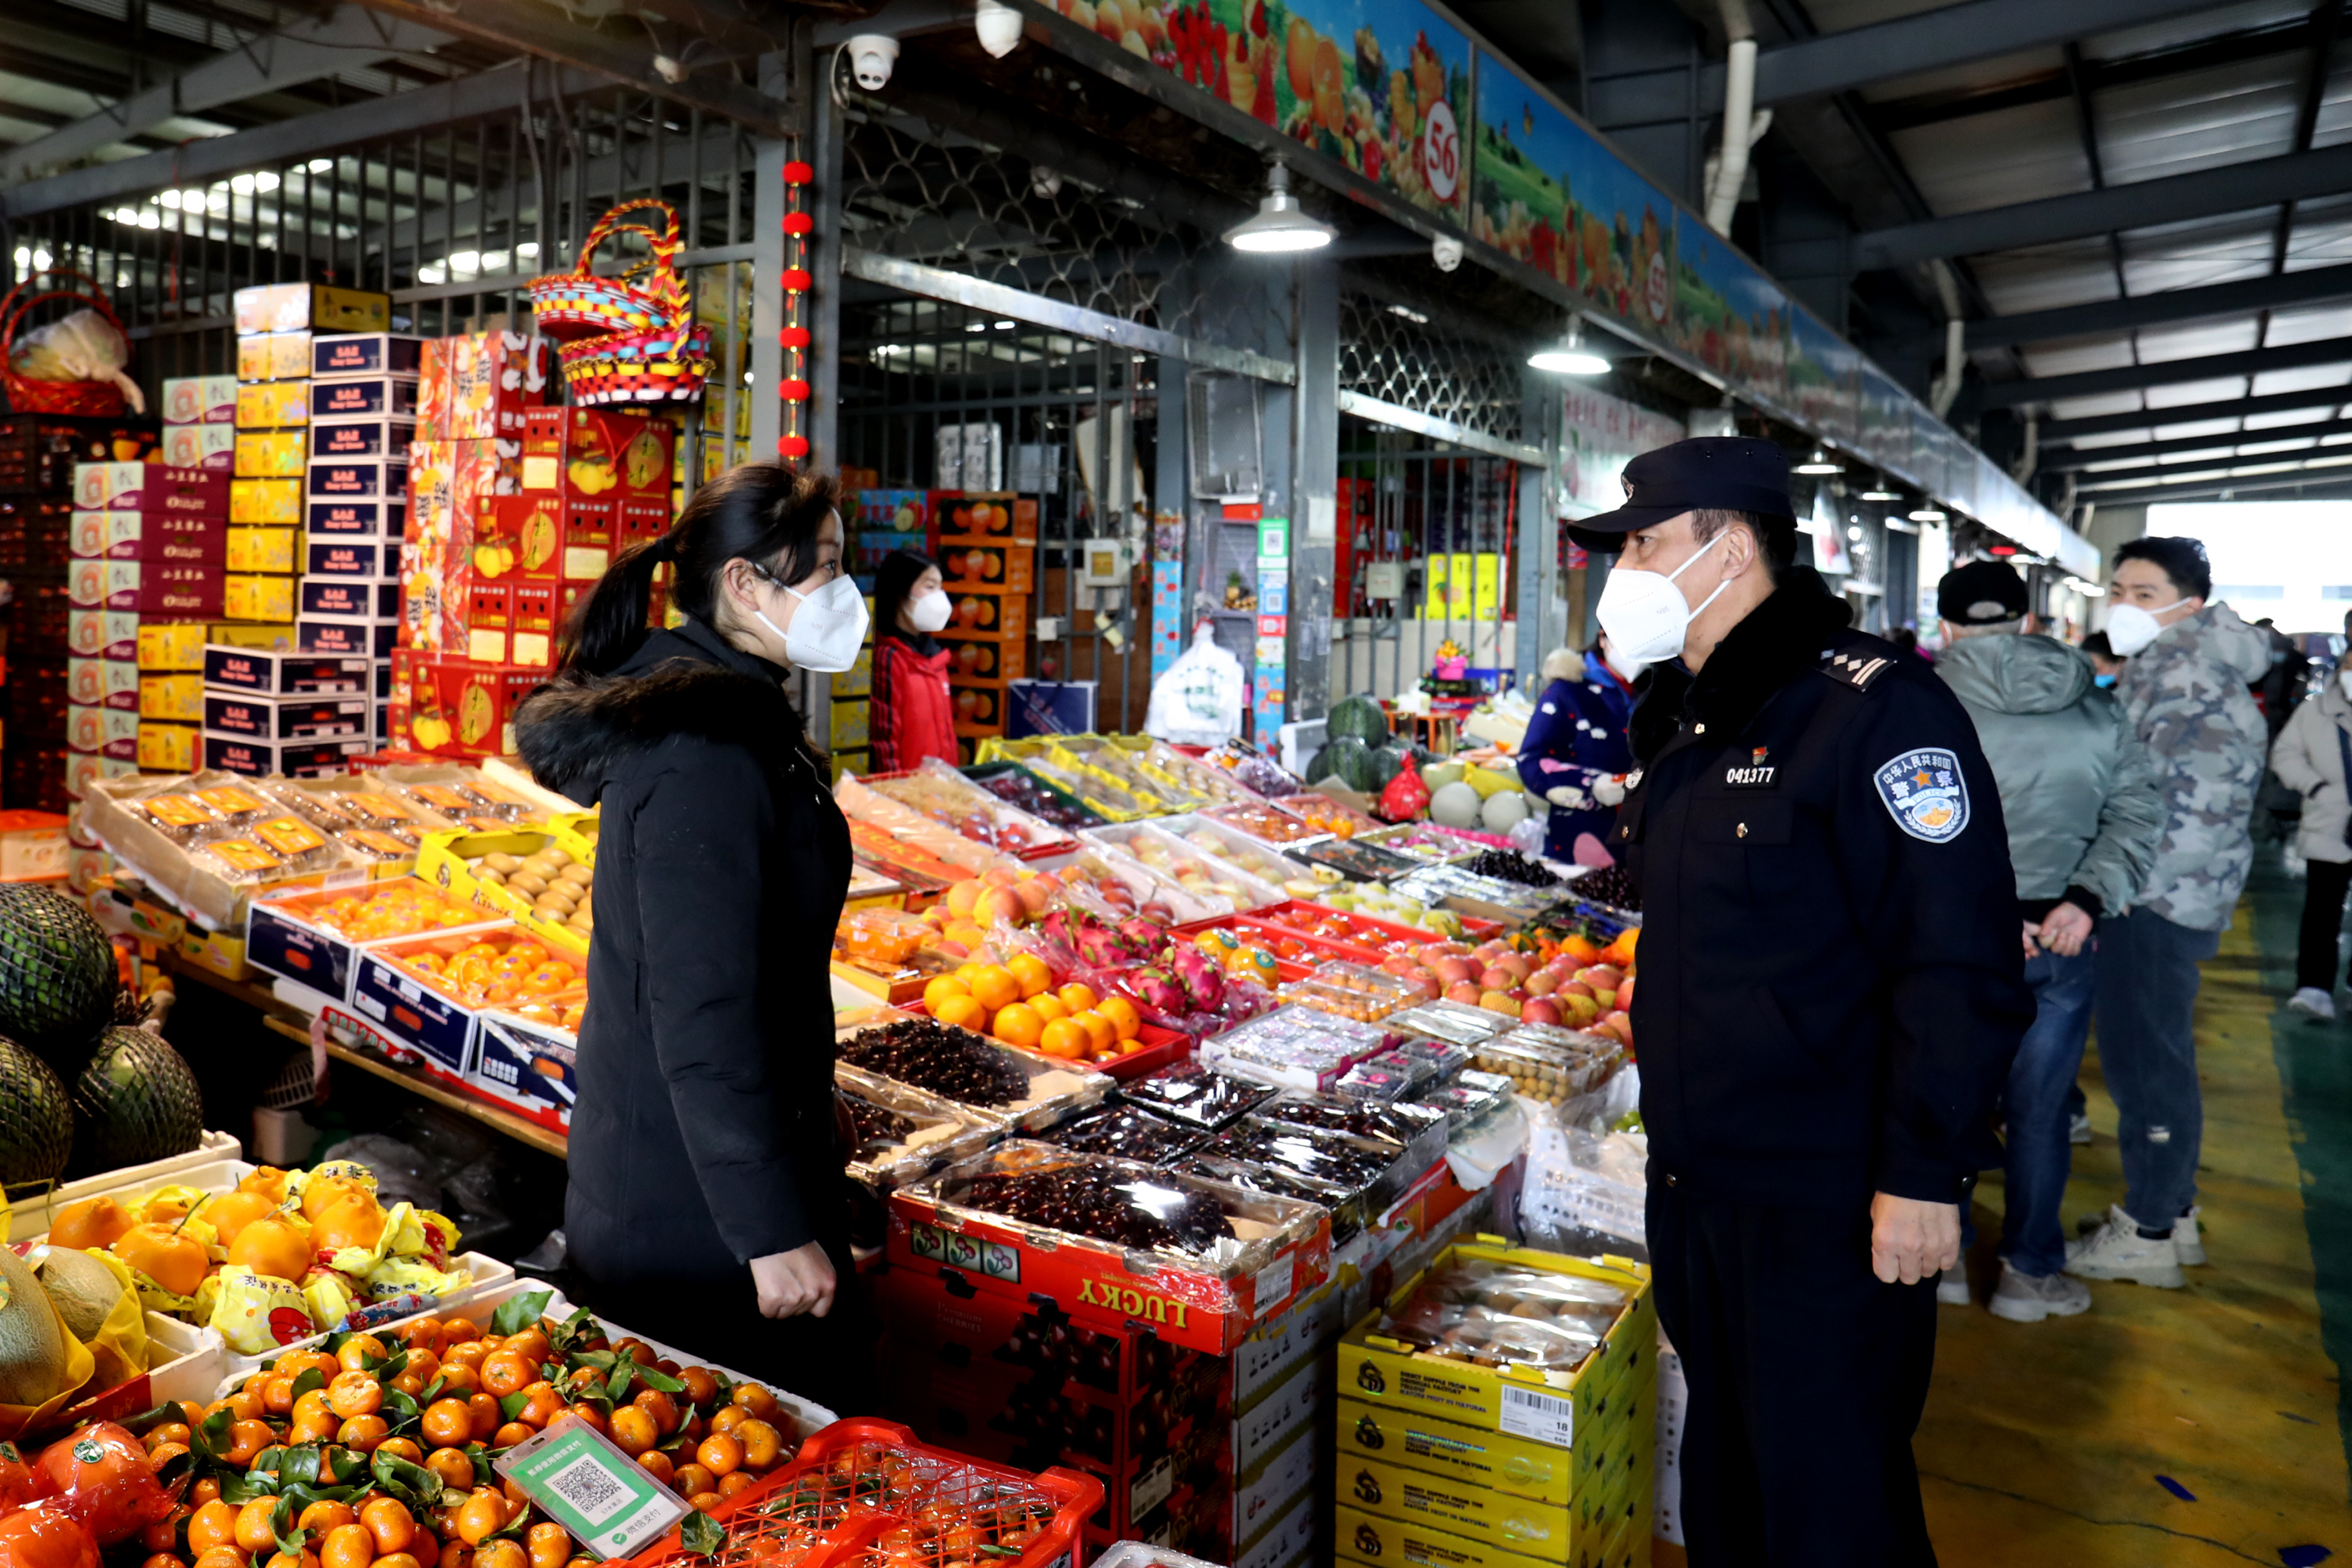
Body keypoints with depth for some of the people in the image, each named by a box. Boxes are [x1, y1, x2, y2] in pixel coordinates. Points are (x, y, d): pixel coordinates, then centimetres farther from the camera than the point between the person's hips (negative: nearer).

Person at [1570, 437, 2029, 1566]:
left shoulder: (1877, 711, -18)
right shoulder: (1674, 721, 10)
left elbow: (1958, 966, -21)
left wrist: (1926, 1177, -21)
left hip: (1829, 1210, -8)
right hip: (1691, 1178, 8)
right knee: (1722, 1470, 23)